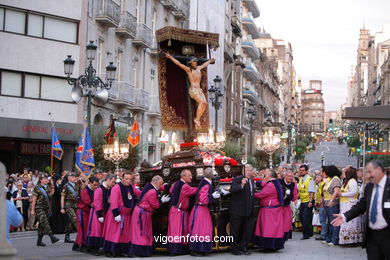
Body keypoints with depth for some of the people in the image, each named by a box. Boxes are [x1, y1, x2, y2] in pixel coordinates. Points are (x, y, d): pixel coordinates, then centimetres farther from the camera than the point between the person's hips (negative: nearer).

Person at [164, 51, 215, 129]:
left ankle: (197, 120, -9)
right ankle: (197, 119, -16)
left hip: (199, 90, 7)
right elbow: (179, 63, -7)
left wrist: (210, 61, 57)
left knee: (205, 103, -14)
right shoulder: (188, 69, 1)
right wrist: (170, 57, -15)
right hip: (193, 90, -6)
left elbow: (205, 64, 39)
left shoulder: (198, 68, 19)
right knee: (202, 102, -24)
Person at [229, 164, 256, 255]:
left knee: (249, 229, 8)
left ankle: (243, 247, 21)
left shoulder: (252, 180, 11)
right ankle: (234, 249, 16)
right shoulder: (237, 179, -12)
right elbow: (232, 189, -29)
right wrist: (241, 185, -42)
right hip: (237, 210, -6)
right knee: (236, 230, 4)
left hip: (248, 210, 7)